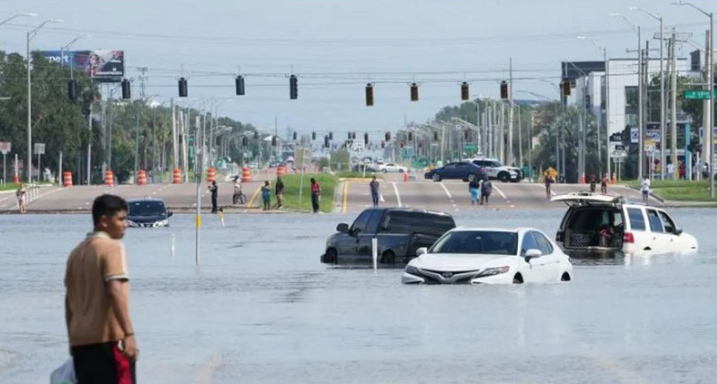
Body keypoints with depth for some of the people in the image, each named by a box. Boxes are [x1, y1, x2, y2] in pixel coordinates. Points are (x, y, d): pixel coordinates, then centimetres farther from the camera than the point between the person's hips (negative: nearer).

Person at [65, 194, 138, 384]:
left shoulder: (77, 252, 16)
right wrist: (129, 333, -28)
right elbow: (115, 291, -22)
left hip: (81, 341, 8)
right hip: (108, 339, -8)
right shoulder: (112, 247, -8)